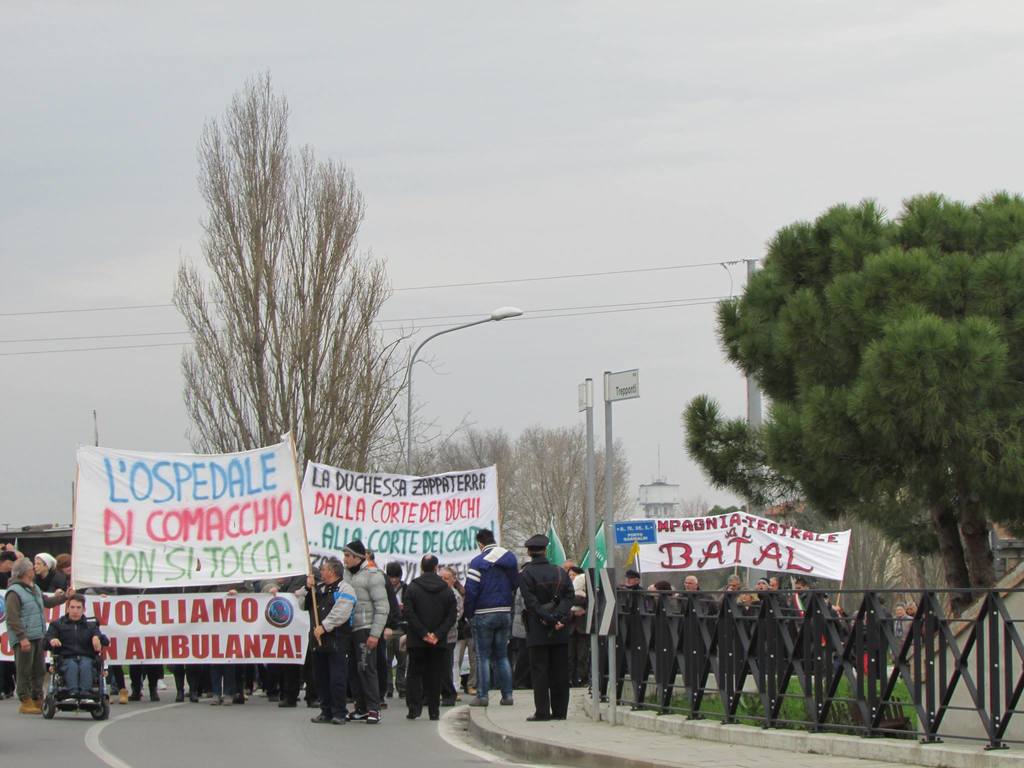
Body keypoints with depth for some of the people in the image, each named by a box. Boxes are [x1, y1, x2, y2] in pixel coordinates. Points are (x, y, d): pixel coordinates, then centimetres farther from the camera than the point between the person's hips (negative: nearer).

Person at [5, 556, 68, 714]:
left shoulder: (35, 589, 18)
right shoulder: (15, 592, -11)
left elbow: (47, 602, 32)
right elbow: (13, 618, -17)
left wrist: (64, 597, 19)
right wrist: (22, 637, -23)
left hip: (38, 636, 9)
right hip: (24, 639, -9)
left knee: (39, 671, 13)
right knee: (24, 671, -5)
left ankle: (37, 700, 21)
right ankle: (26, 702, -2)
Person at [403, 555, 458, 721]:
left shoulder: (412, 588, -4)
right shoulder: (447, 589, 2)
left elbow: (409, 614, -11)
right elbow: (452, 616, -3)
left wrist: (423, 633, -10)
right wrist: (438, 634, -8)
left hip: (416, 641, -2)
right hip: (439, 642, 2)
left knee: (414, 674, 7)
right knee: (434, 676, 7)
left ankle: (414, 706, -7)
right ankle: (434, 711, 6)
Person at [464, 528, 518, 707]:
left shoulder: (479, 562, -11)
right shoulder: (510, 559, 8)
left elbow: (471, 591, -13)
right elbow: (516, 585, 13)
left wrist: (469, 614, -4)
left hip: (484, 614, -5)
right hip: (505, 613, 5)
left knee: (483, 657, 1)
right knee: (502, 656, 12)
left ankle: (482, 695, -1)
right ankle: (507, 694, 8)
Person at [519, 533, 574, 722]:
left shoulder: (525, 574, -5)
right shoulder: (560, 573, 7)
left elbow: (531, 602, -13)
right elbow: (569, 597, -2)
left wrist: (549, 619, -14)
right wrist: (559, 618, -11)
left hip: (537, 630, -3)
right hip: (561, 633, 3)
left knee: (539, 671, 0)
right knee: (560, 671, 7)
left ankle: (542, 711, -4)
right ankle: (559, 711, 8)